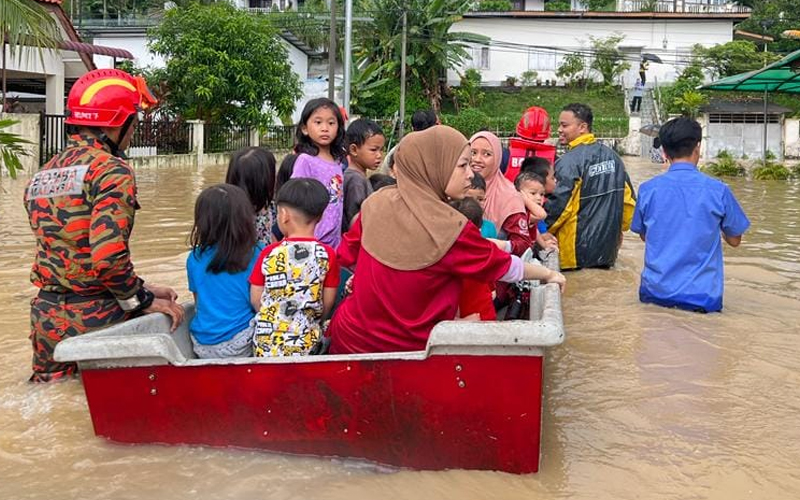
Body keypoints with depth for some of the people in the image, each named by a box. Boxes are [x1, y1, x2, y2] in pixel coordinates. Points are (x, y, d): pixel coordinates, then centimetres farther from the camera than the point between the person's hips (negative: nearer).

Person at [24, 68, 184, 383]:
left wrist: (141, 288, 10)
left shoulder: (42, 176, 12)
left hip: (46, 317, 8)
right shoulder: (111, 170, -14)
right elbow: (108, 256, -25)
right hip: (95, 318, -7)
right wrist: (143, 300, -10)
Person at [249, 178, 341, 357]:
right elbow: (328, 303, -1)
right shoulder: (327, 255, -8)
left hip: (266, 342, 0)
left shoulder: (269, 253, -8)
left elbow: (255, 300, -1)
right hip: (307, 344, 0)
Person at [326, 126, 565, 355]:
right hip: (405, 348, -5)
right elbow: (504, 266, -5)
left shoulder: (376, 203, -6)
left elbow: (346, 256, 8)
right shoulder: (450, 228, -20)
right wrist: (548, 274, 12)